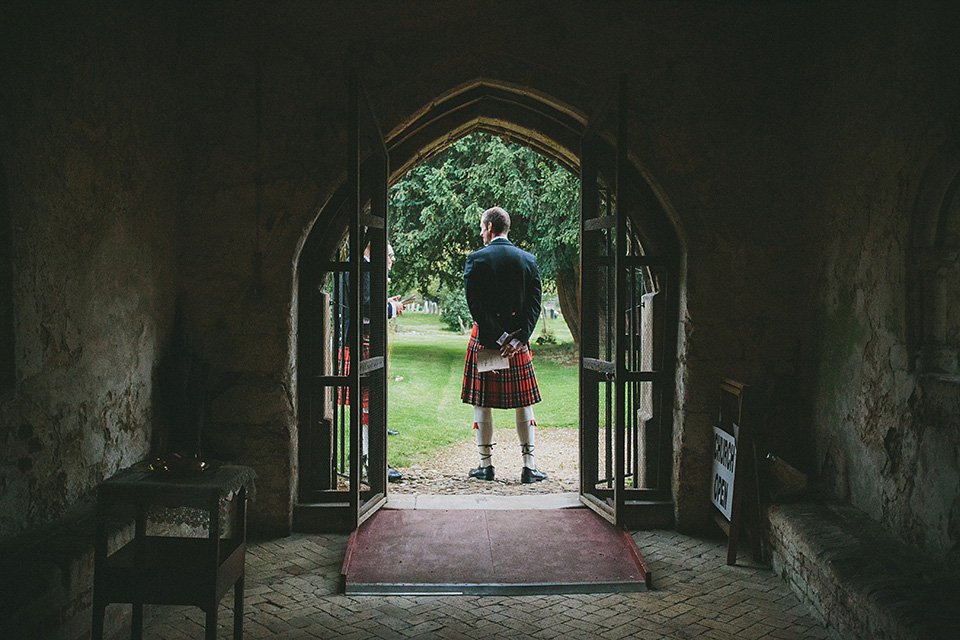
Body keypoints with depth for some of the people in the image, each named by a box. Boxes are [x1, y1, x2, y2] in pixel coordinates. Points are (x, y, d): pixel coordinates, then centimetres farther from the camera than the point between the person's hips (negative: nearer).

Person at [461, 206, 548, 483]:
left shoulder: (476, 259, -6)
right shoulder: (528, 259, 4)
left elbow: (475, 305, -13)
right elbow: (535, 304, -3)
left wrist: (498, 337, -11)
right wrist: (518, 338, -8)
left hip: (485, 337, -2)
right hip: (518, 339, 3)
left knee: (482, 402, 6)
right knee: (524, 401, 9)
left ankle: (486, 465, 12)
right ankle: (529, 466, 9)